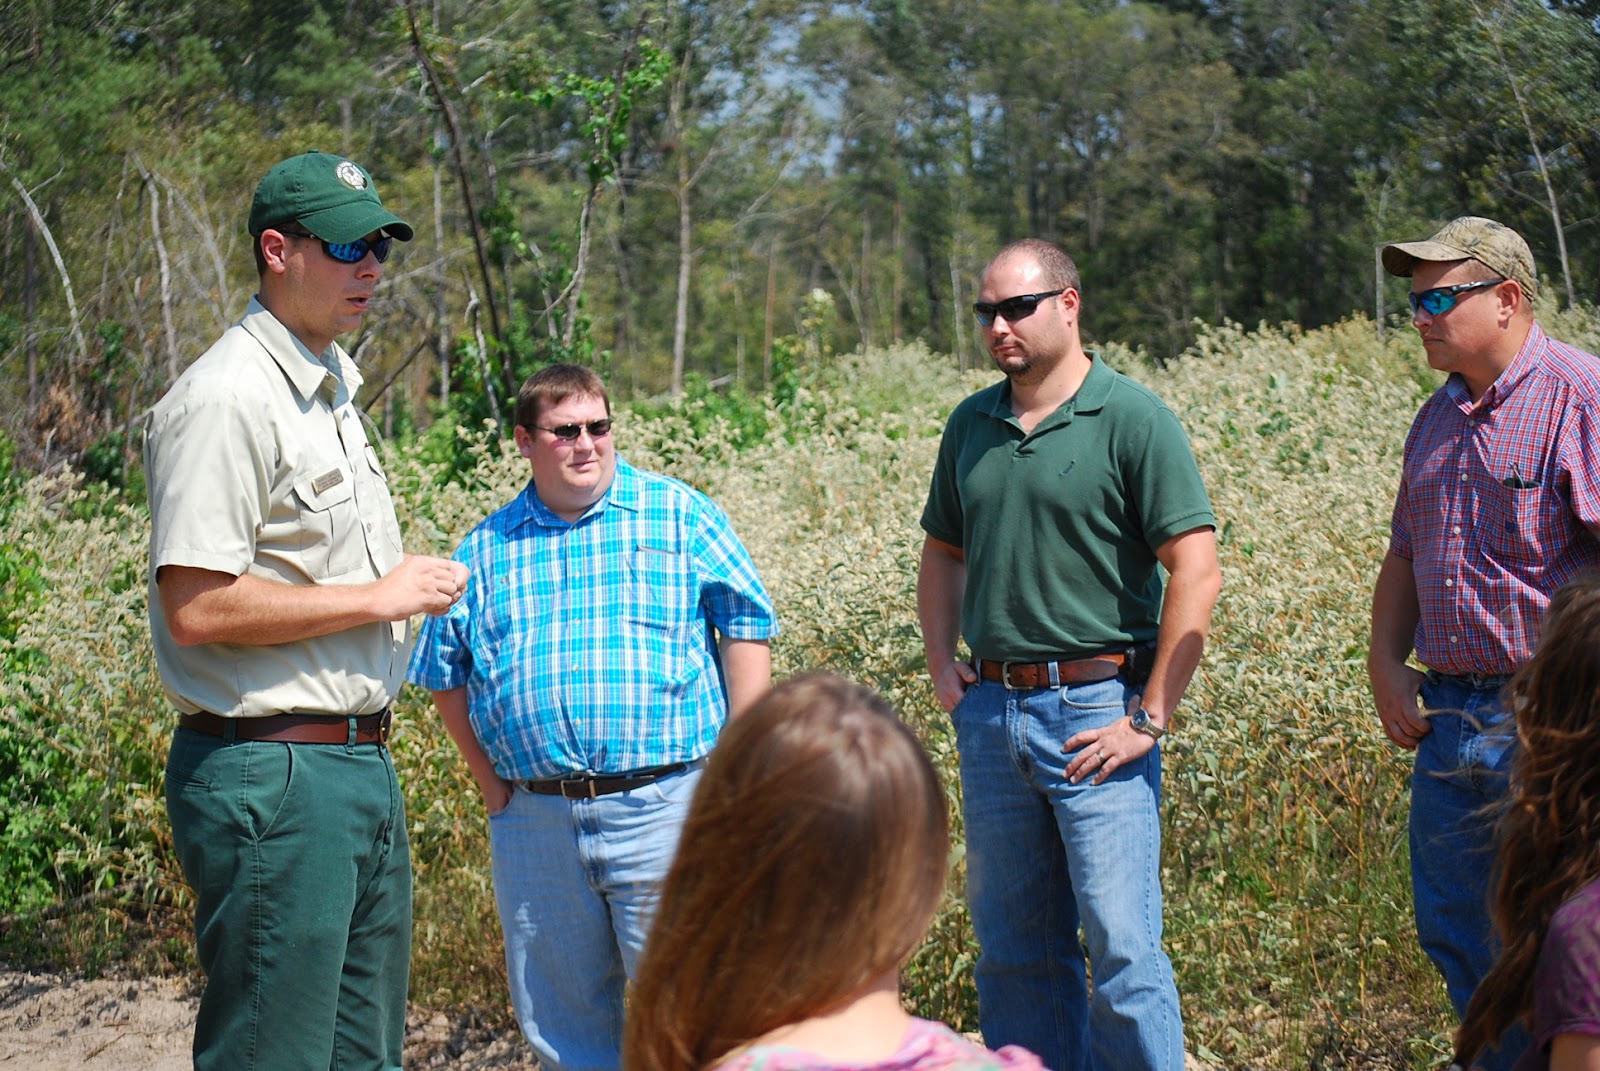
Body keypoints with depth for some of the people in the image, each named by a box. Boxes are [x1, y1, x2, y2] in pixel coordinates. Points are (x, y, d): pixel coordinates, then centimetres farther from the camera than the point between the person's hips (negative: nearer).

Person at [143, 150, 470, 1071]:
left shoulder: (335, 389, 17)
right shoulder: (228, 398, -14)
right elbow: (197, 607, -22)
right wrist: (379, 596, -15)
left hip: (361, 766, 10)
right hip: (270, 777, -10)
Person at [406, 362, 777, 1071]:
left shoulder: (675, 513, 5)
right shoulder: (486, 550, 12)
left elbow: (748, 623, 2)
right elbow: (445, 677, 18)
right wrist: (489, 782, 8)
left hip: (663, 807, -3)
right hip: (535, 821, 3)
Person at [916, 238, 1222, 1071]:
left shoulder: (1133, 420, -7)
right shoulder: (971, 425, 11)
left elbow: (1197, 572, -12)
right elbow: (942, 553, 25)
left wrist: (1151, 718, -14)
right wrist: (942, 666, 11)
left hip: (1096, 708, -6)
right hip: (992, 711, 6)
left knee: (1122, 947, -7)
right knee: (1011, 948, 11)